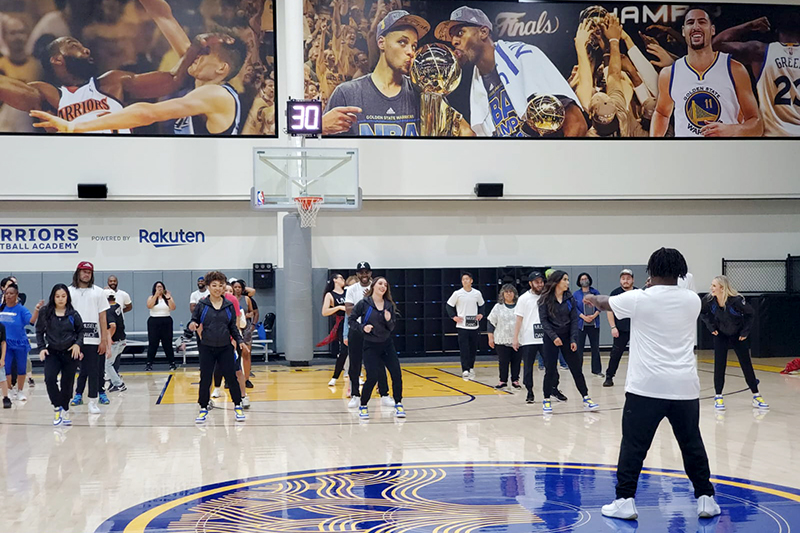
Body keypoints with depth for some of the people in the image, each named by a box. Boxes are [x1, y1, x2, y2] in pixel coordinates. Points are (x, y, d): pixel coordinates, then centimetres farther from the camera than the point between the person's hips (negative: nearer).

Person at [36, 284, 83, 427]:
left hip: (70, 353, 0)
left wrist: (78, 344, -6)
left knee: (67, 383, 5)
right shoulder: (45, 313, 0)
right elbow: (39, 331, 8)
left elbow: (80, 331, 9)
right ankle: (57, 408, -9)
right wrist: (42, 348, -2)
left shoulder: (73, 314, -2)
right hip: (52, 352, 0)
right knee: (49, 378, -22)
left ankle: (65, 411, 22)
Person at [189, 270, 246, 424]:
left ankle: (238, 406, 16)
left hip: (225, 348, 1)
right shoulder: (202, 305, -1)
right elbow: (194, 321, 4)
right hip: (207, 348, -1)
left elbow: (233, 326, 11)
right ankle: (203, 409, 16)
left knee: (231, 377, 2)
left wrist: (239, 341, 0)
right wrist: (192, 325, -19)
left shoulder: (229, 305, 4)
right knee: (205, 379, 2)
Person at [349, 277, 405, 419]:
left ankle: (398, 404, 13)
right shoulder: (364, 304, -9)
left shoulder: (389, 305, 2)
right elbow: (352, 320, -2)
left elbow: (391, 328, 7)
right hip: (370, 346, -4)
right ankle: (363, 406, 10)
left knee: (397, 374, -3)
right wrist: (362, 327, -18)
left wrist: (389, 320, -15)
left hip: (387, 344, 4)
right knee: (372, 378, -10)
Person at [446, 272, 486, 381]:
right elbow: (449, 305, 5)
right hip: (462, 326, -3)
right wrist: (453, 317, -5)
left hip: (474, 326, 3)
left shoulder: (477, 293, 5)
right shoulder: (457, 293, -3)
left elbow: (481, 305, 22)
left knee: (473, 348, 8)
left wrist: (481, 314, 6)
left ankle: (471, 368, 23)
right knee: (464, 349, -8)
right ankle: (465, 370, -7)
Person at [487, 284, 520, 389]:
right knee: (503, 362, 2)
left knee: (516, 361, 4)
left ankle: (515, 380, 15)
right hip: (502, 340, 0)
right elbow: (491, 323, 6)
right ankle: (503, 381, 13)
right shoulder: (498, 307, 5)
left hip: (517, 340, 0)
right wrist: (490, 338, 1)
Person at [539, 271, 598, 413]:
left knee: (576, 368, 2)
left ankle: (586, 399, 7)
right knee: (550, 370, -2)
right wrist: (553, 337, -19)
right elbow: (544, 320, -9)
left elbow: (574, 320, 1)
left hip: (567, 337, 3)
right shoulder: (545, 299, -6)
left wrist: (573, 339, -8)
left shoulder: (569, 298, 3)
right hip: (551, 338, -3)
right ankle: (546, 400, 11)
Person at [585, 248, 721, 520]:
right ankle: (705, 499, 18)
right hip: (685, 386, 3)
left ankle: (625, 501, 5)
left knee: (633, 445, 4)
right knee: (692, 445, 14)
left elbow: (605, 303, 14)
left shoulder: (638, 299, -5)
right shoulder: (692, 300, 3)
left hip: (647, 386, -3)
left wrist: (593, 298, 36)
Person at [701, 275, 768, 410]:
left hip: (738, 335, -1)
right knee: (719, 365, -6)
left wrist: (745, 331, -11)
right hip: (720, 335, 1)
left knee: (746, 364, 3)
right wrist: (711, 326, -7)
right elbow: (703, 313, 2)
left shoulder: (736, 300, -28)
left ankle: (756, 396, 13)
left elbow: (749, 313, -11)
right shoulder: (709, 300, -20)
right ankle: (718, 397, 2)